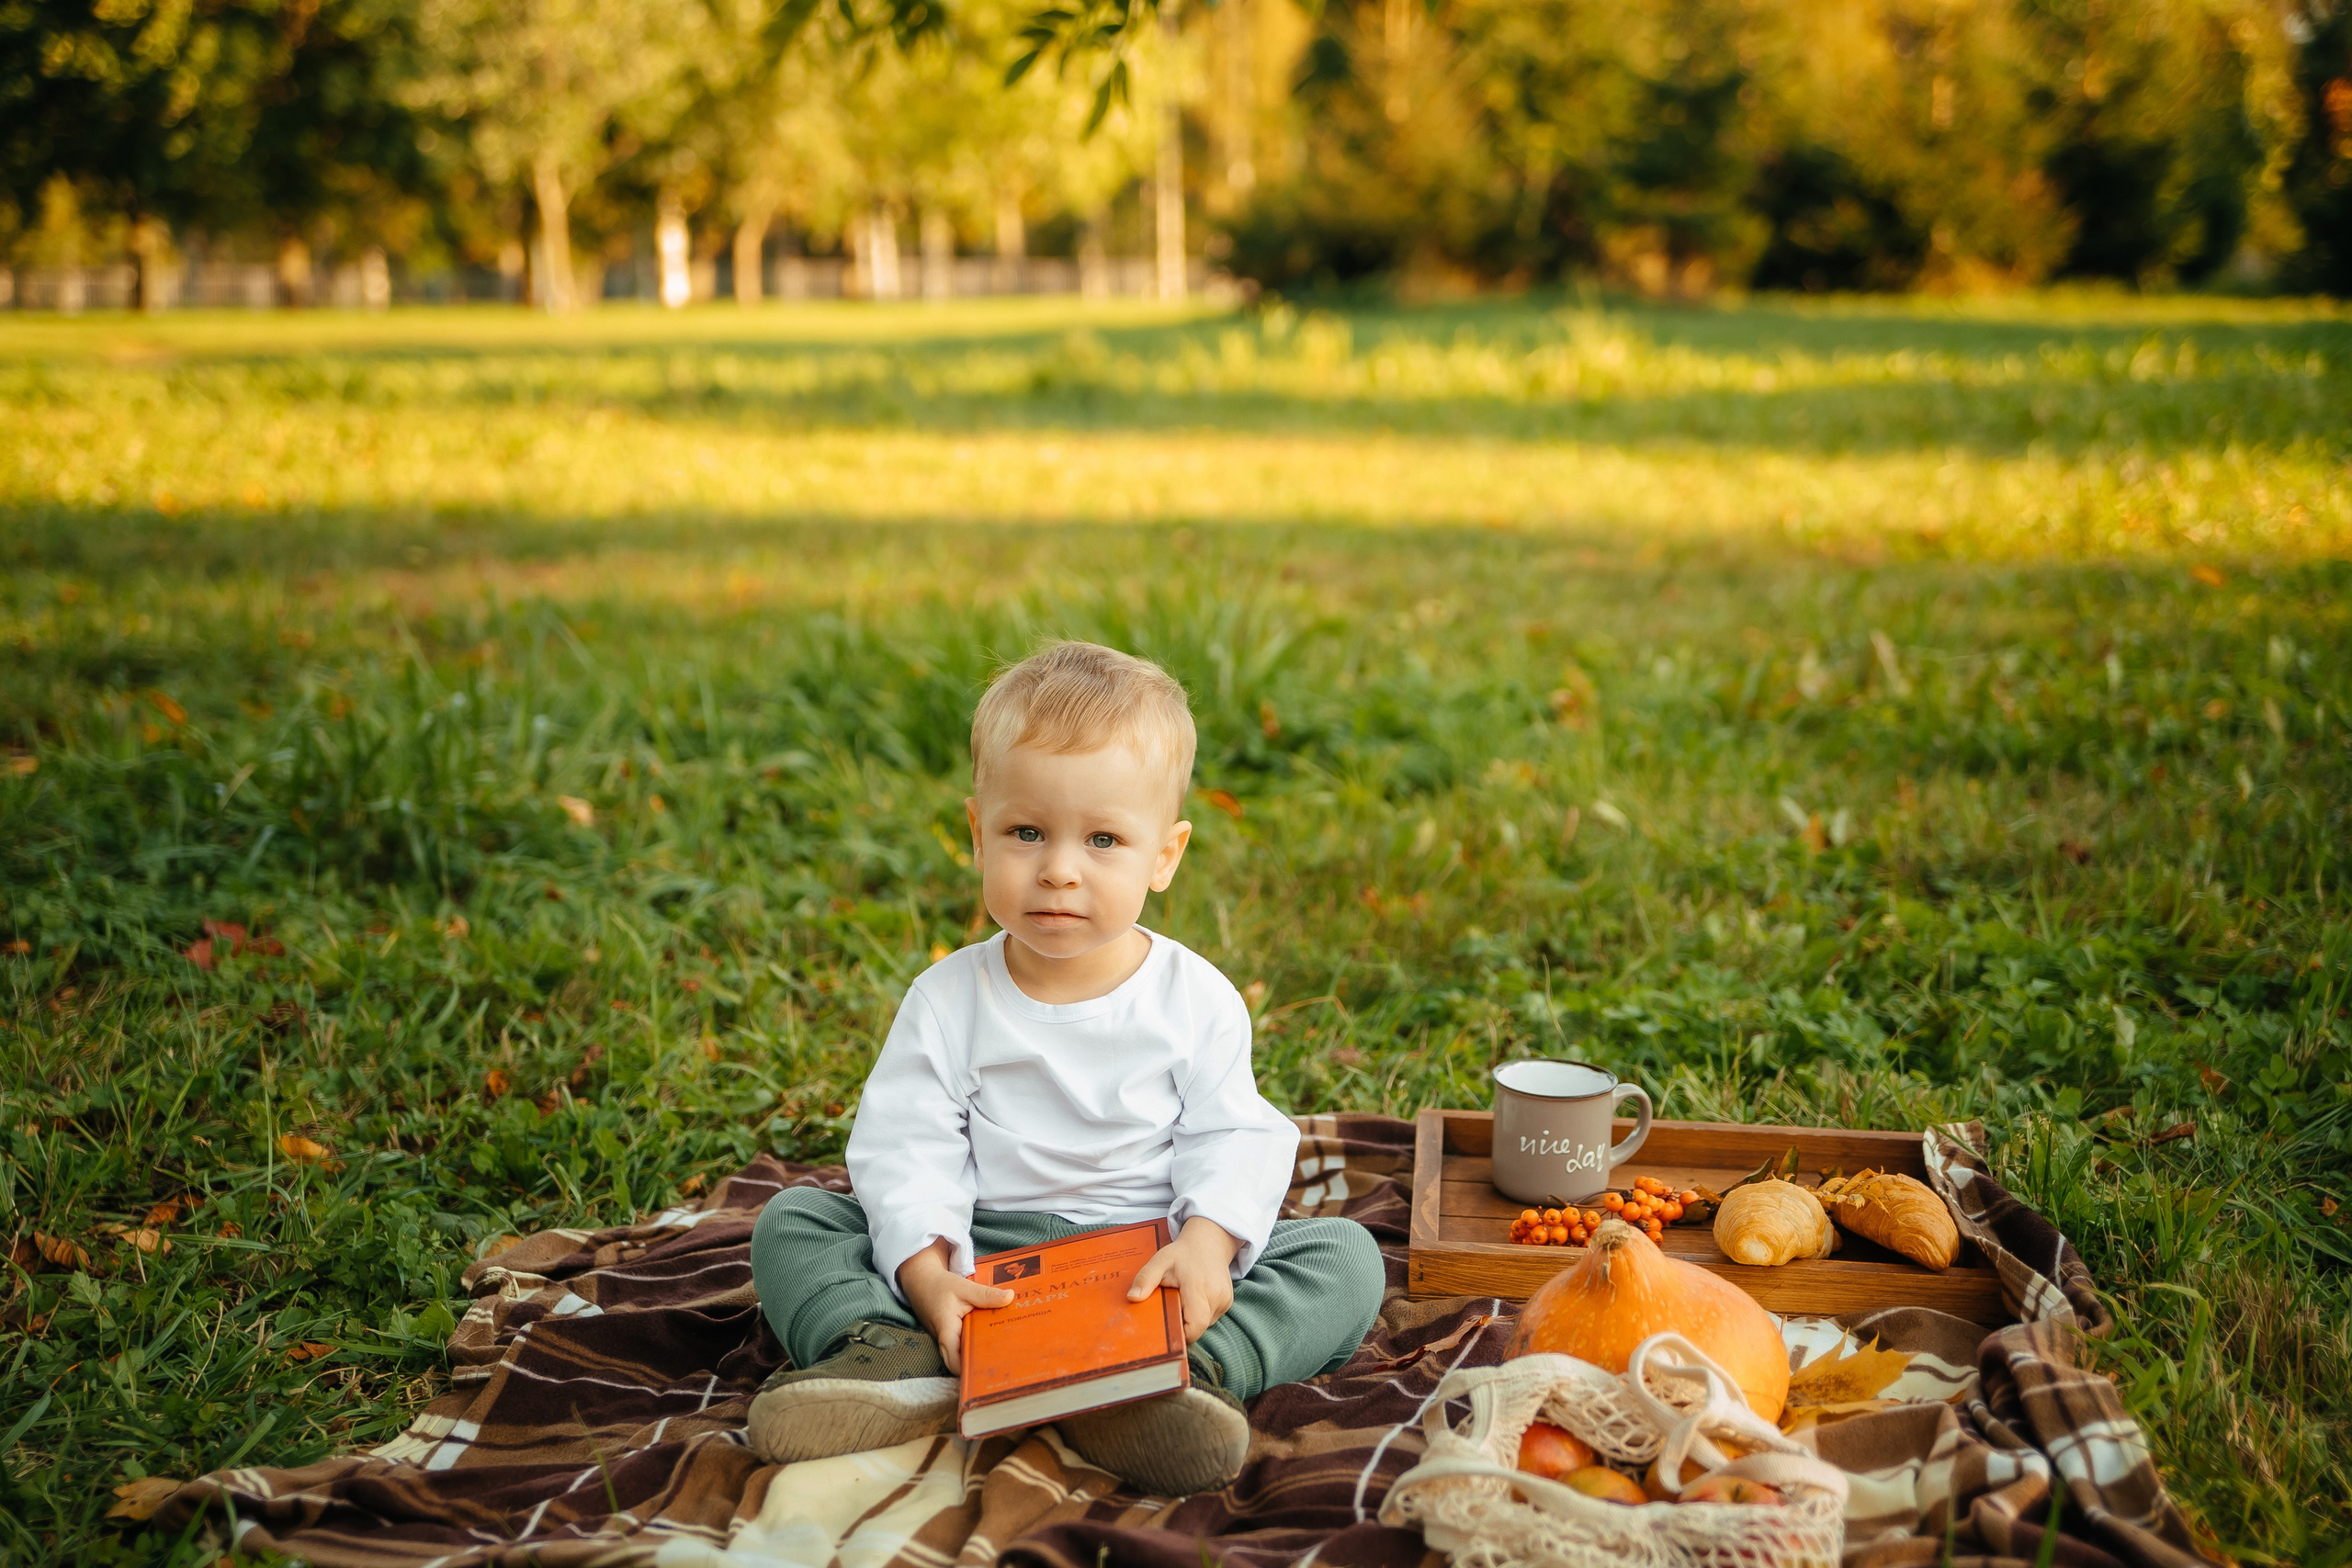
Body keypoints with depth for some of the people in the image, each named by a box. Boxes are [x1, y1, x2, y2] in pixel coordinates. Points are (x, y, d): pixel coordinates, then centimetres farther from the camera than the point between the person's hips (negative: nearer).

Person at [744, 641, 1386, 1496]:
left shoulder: (1197, 999, -3)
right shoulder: (948, 1001, -2)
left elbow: (1233, 1140, -7)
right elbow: (904, 1149, -7)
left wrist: (1208, 1239, -27)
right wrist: (926, 1269, -24)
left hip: (1148, 1262, -1)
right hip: (984, 1259, 1)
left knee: (1344, 1256, -20)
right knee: (791, 1220, -11)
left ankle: (1188, 1368, -41)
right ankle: (893, 1360, -35)